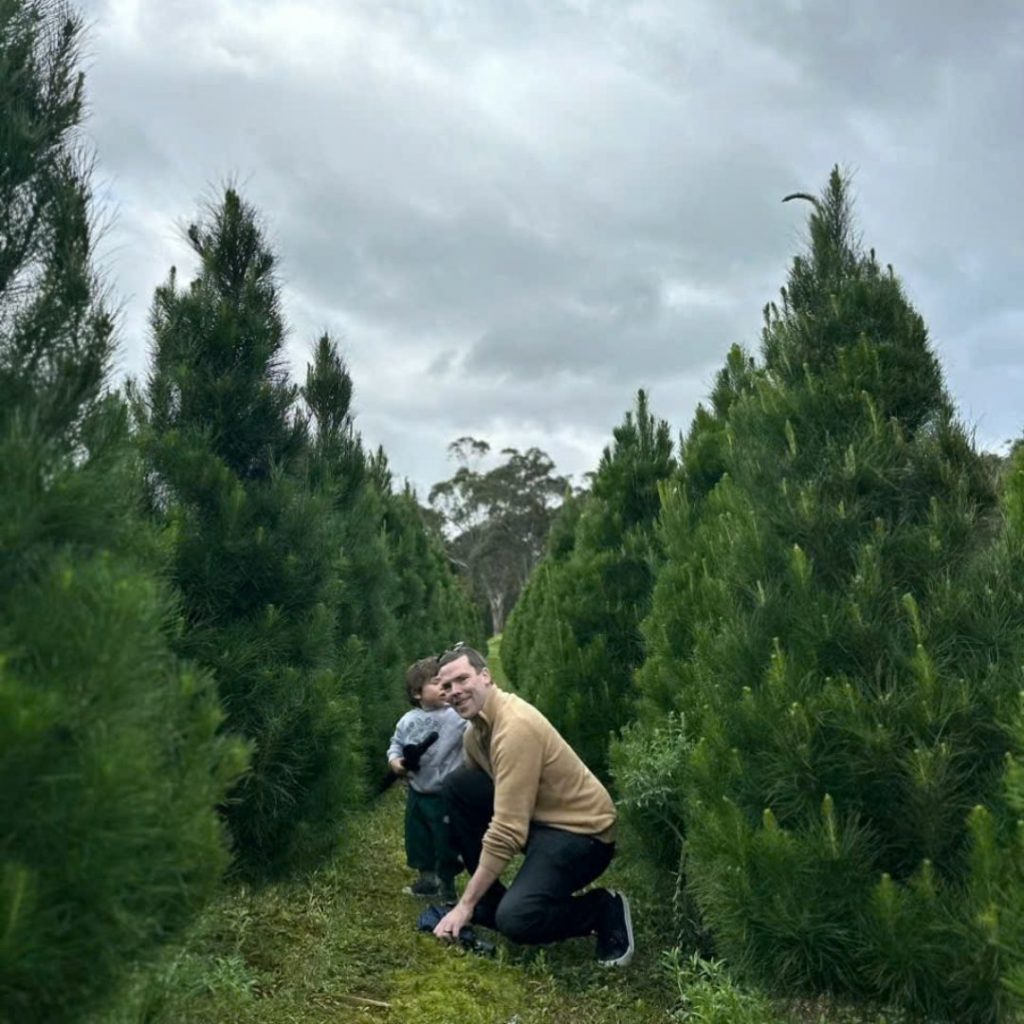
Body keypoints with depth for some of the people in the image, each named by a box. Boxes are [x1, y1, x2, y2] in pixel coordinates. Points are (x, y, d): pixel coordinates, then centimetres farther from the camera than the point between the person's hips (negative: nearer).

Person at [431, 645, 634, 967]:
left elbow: (506, 831, -28)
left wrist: (465, 905, -21)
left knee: (515, 919, -27)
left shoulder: (516, 725, -27)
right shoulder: (476, 728, 3)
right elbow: (471, 796, 13)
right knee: (456, 786, -4)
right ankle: (491, 900, 7)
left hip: (582, 832, -9)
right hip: (538, 818, 9)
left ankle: (605, 911, 2)